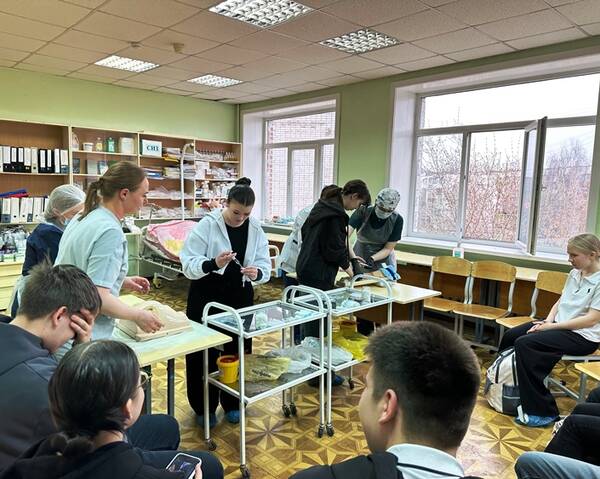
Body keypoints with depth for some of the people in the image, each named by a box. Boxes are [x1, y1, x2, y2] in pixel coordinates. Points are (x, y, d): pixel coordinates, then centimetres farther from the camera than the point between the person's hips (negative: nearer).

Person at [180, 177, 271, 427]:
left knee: (236, 350, 12)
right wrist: (214, 264, -34)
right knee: (203, 352, 5)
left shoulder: (255, 230, 0)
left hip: (240, 297, 4)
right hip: (206, 297, -3)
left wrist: (257, 272, -24)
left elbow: (265, 266, 0)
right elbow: (189, 265, -16)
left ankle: (232, 403, 33)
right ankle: (204, 407, 25)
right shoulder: (206, 225, -13)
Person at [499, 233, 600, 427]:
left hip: (583, 336, -9)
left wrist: (552, 326, -19)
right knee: (511, 336, 3)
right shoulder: (574, 274, 8)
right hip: (559, 325, 9)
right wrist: (548, 320, -4)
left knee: (524, 344, -24)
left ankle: (543, 411, -15)